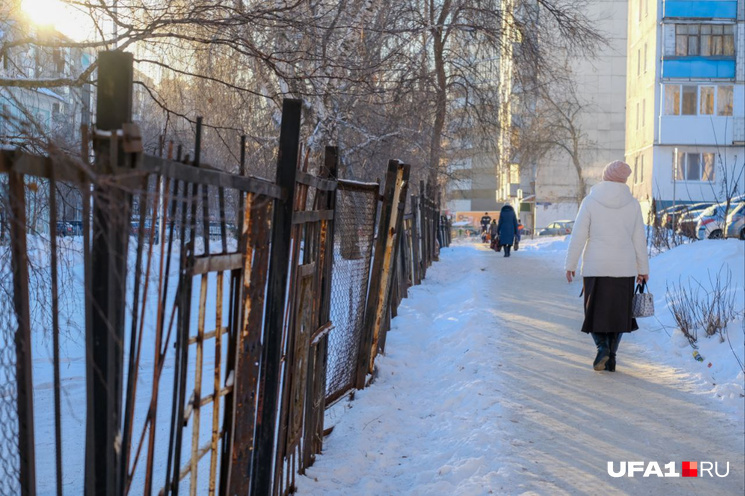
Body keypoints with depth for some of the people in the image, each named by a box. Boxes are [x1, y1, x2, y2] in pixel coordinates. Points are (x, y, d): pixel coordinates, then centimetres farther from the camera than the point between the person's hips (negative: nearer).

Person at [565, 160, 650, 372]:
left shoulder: (590, 201, -6)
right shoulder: (632, 204, 0)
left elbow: (578, 235, -7)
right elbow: (639, 239, 3)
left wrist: (570, 264, -1)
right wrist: (643, 269, 11)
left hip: (596, 267, -2)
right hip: (624, 267, 2)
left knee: (596, 310, 10)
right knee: (618, 312, 12)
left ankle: (602, 347, -12)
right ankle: (611, 357, 11)